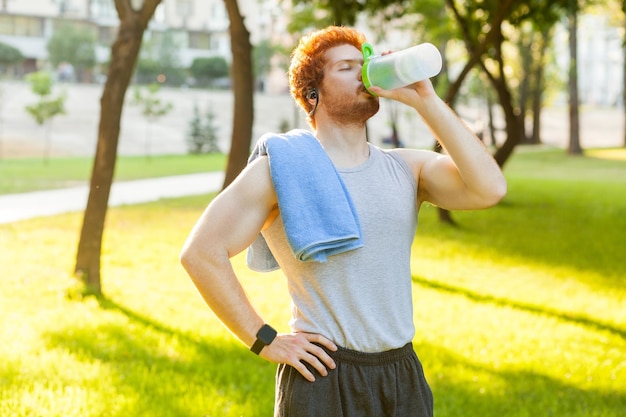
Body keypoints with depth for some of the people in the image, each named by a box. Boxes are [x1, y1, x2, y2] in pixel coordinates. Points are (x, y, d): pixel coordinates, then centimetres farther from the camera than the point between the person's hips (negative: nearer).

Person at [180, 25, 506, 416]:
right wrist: (265, 341, -10)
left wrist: (425, 101, -10)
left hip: (404, 375, 4)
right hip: (324, 378, -4)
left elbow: (489, 189, -11)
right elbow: (201, 253, -9)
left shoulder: (407, 168, 6)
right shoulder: (281, 168, -5)